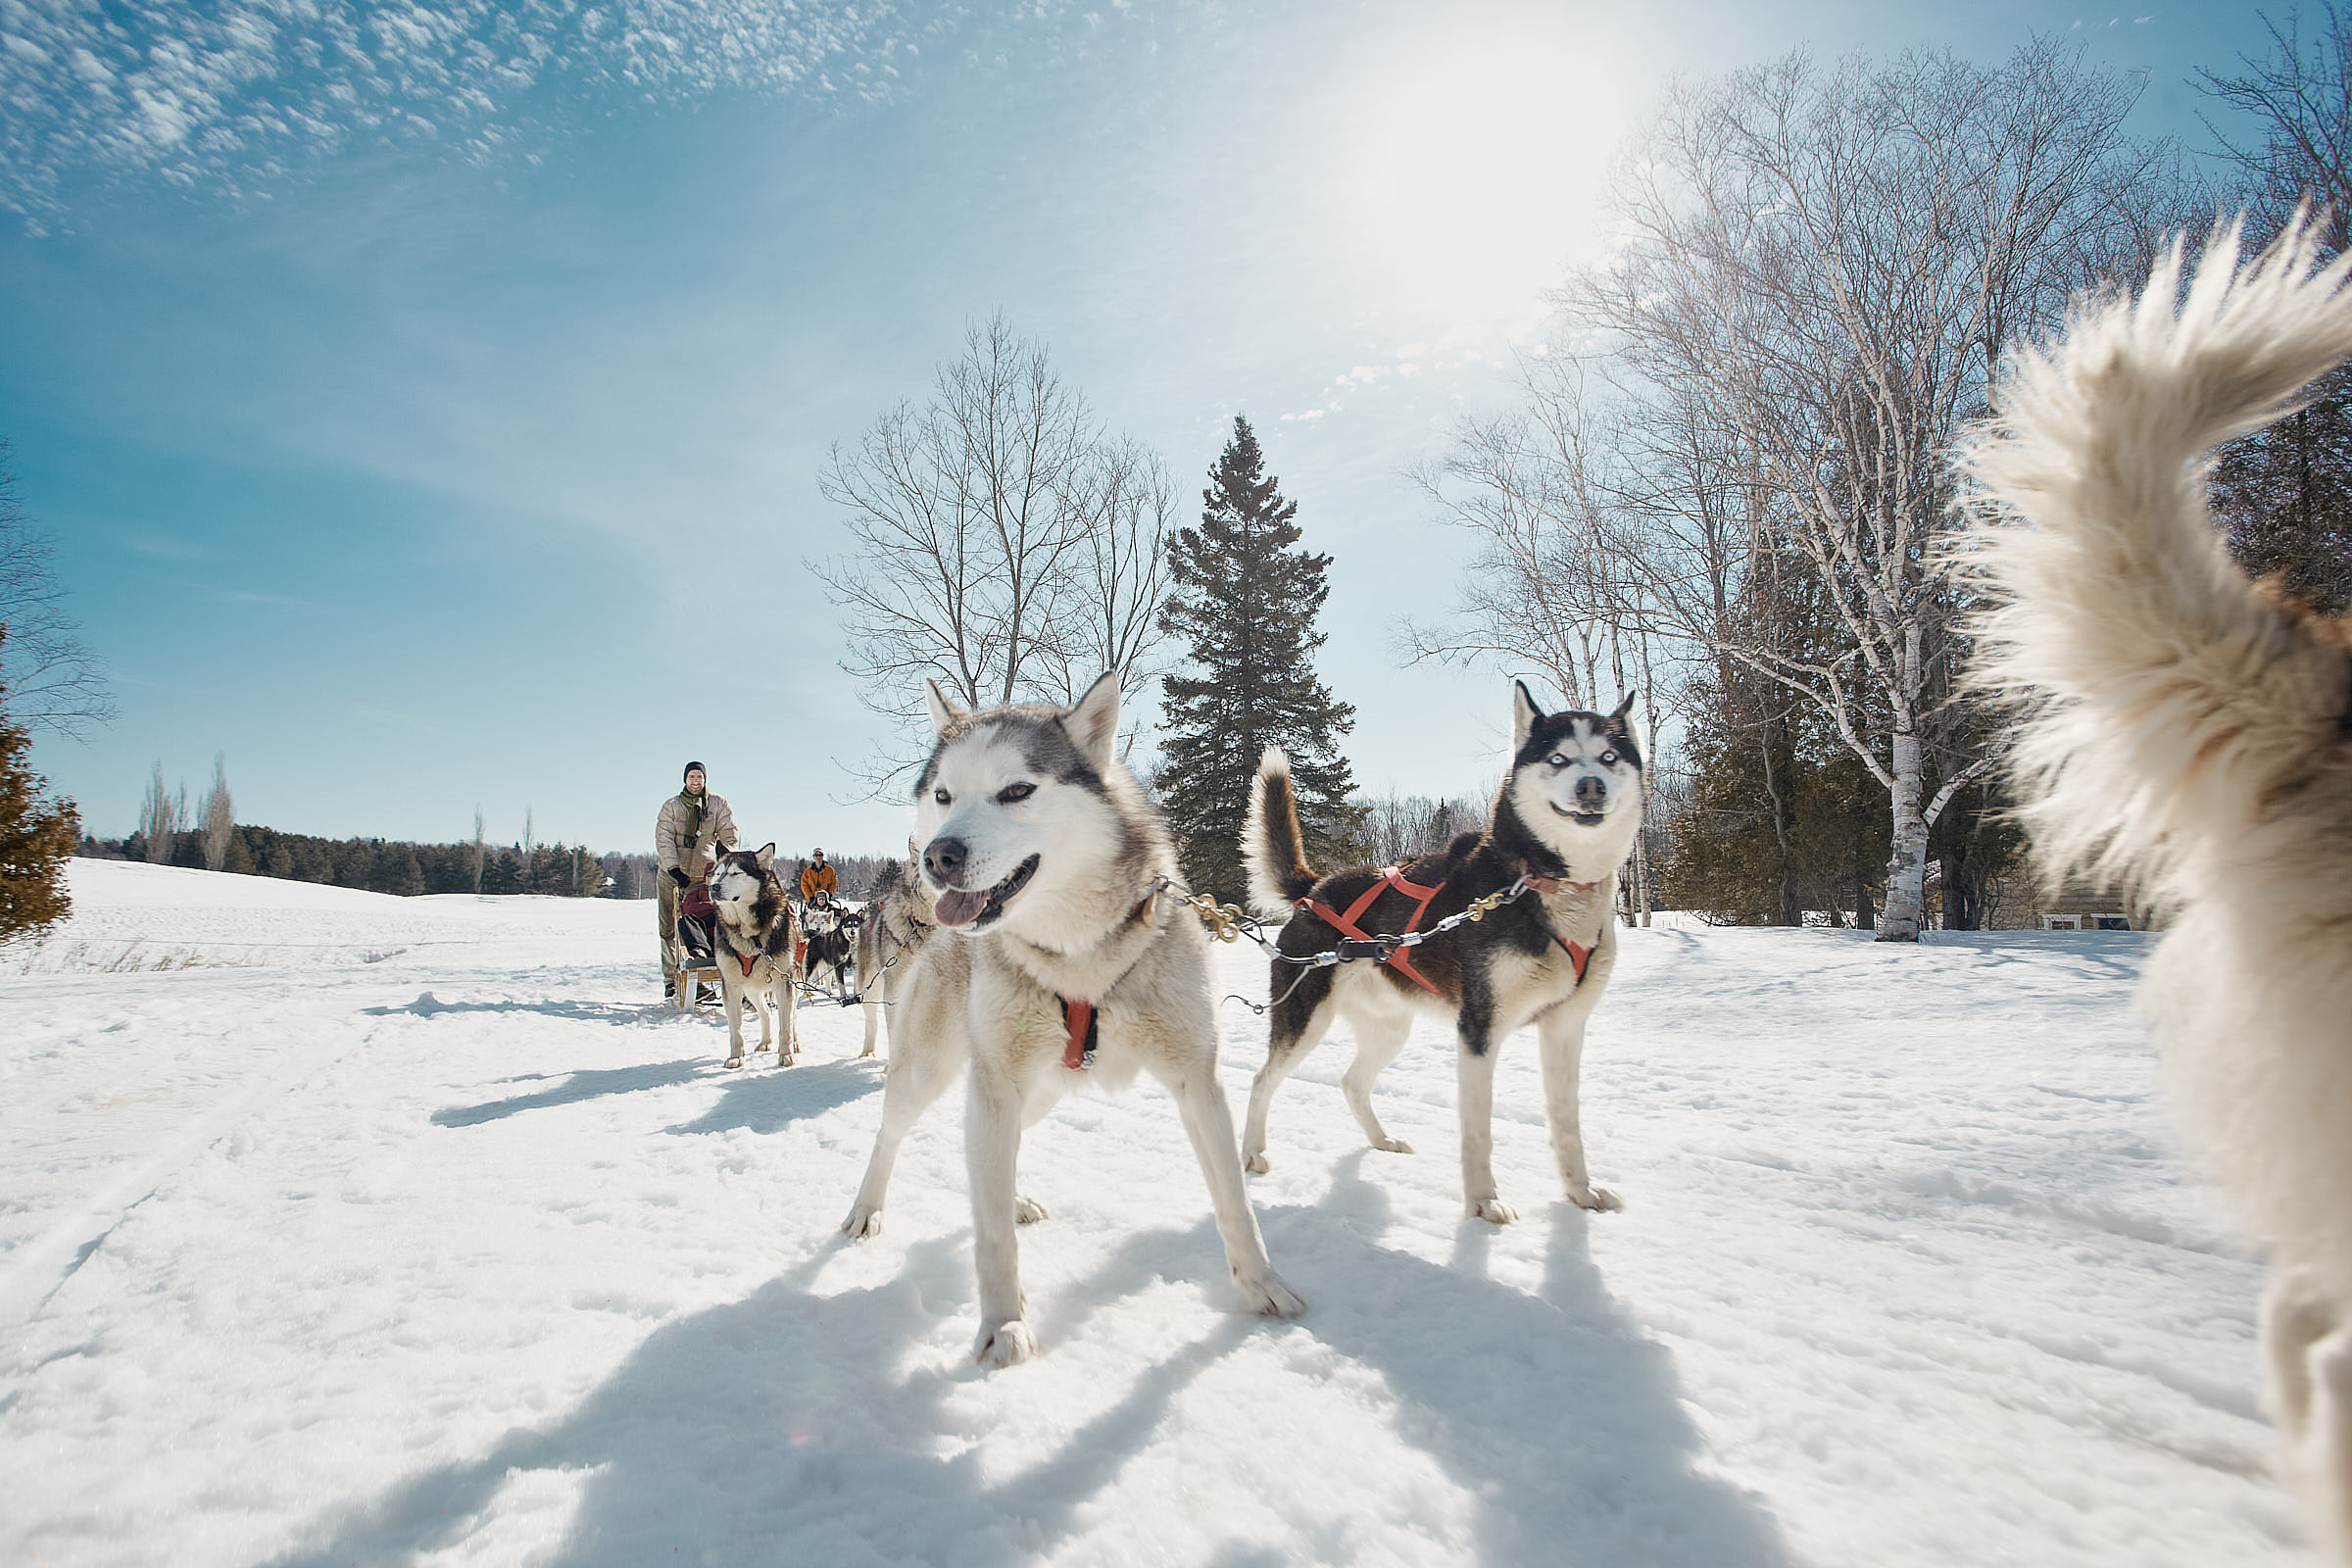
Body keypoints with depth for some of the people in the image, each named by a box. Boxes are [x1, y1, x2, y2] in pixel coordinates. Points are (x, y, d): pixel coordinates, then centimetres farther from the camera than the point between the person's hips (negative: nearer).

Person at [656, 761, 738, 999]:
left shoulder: (718, 804, 6)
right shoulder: (671, 806, 4)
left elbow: (728, 835, 2)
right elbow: (664, 839, -4)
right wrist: (674, 868, -16)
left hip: (704, 873, -1)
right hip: (672, 874, 1)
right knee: (670, 927, 2)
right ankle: (672, 978, 9)